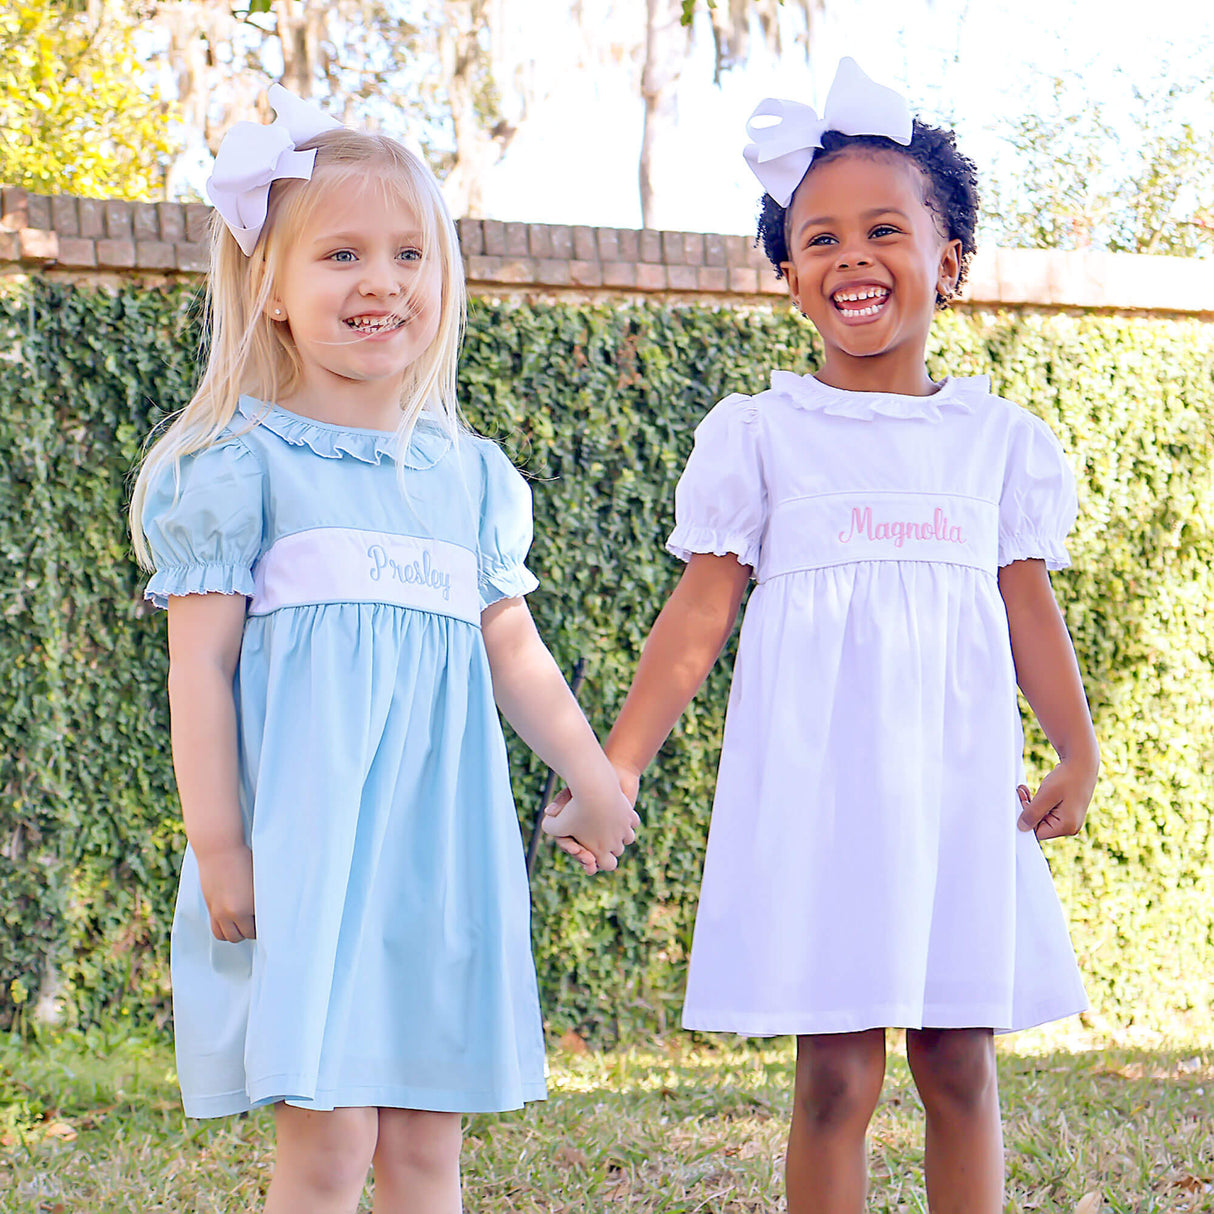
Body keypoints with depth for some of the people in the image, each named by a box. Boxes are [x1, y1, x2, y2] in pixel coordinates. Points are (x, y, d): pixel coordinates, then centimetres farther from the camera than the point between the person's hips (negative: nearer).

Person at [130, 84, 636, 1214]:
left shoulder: (469, 472, 13)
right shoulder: (244, 462, -3)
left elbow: (513, 650, 22)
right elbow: (200, 664, -5)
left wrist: (593, 778, 20)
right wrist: (217, 846, -10)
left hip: (440, 838, 5)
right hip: (304, 841, -5)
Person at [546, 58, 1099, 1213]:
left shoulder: (1000, 436, 9)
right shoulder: (758, 434, 2)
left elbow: (1028, 607, 9)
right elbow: (701, 610, 1)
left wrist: (1079, 752, -4)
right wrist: (619, 761, -6)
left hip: (958, 781, 2)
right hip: (814, 781, -2)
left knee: (959, 1064, 6)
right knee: (836, 1073, -3)